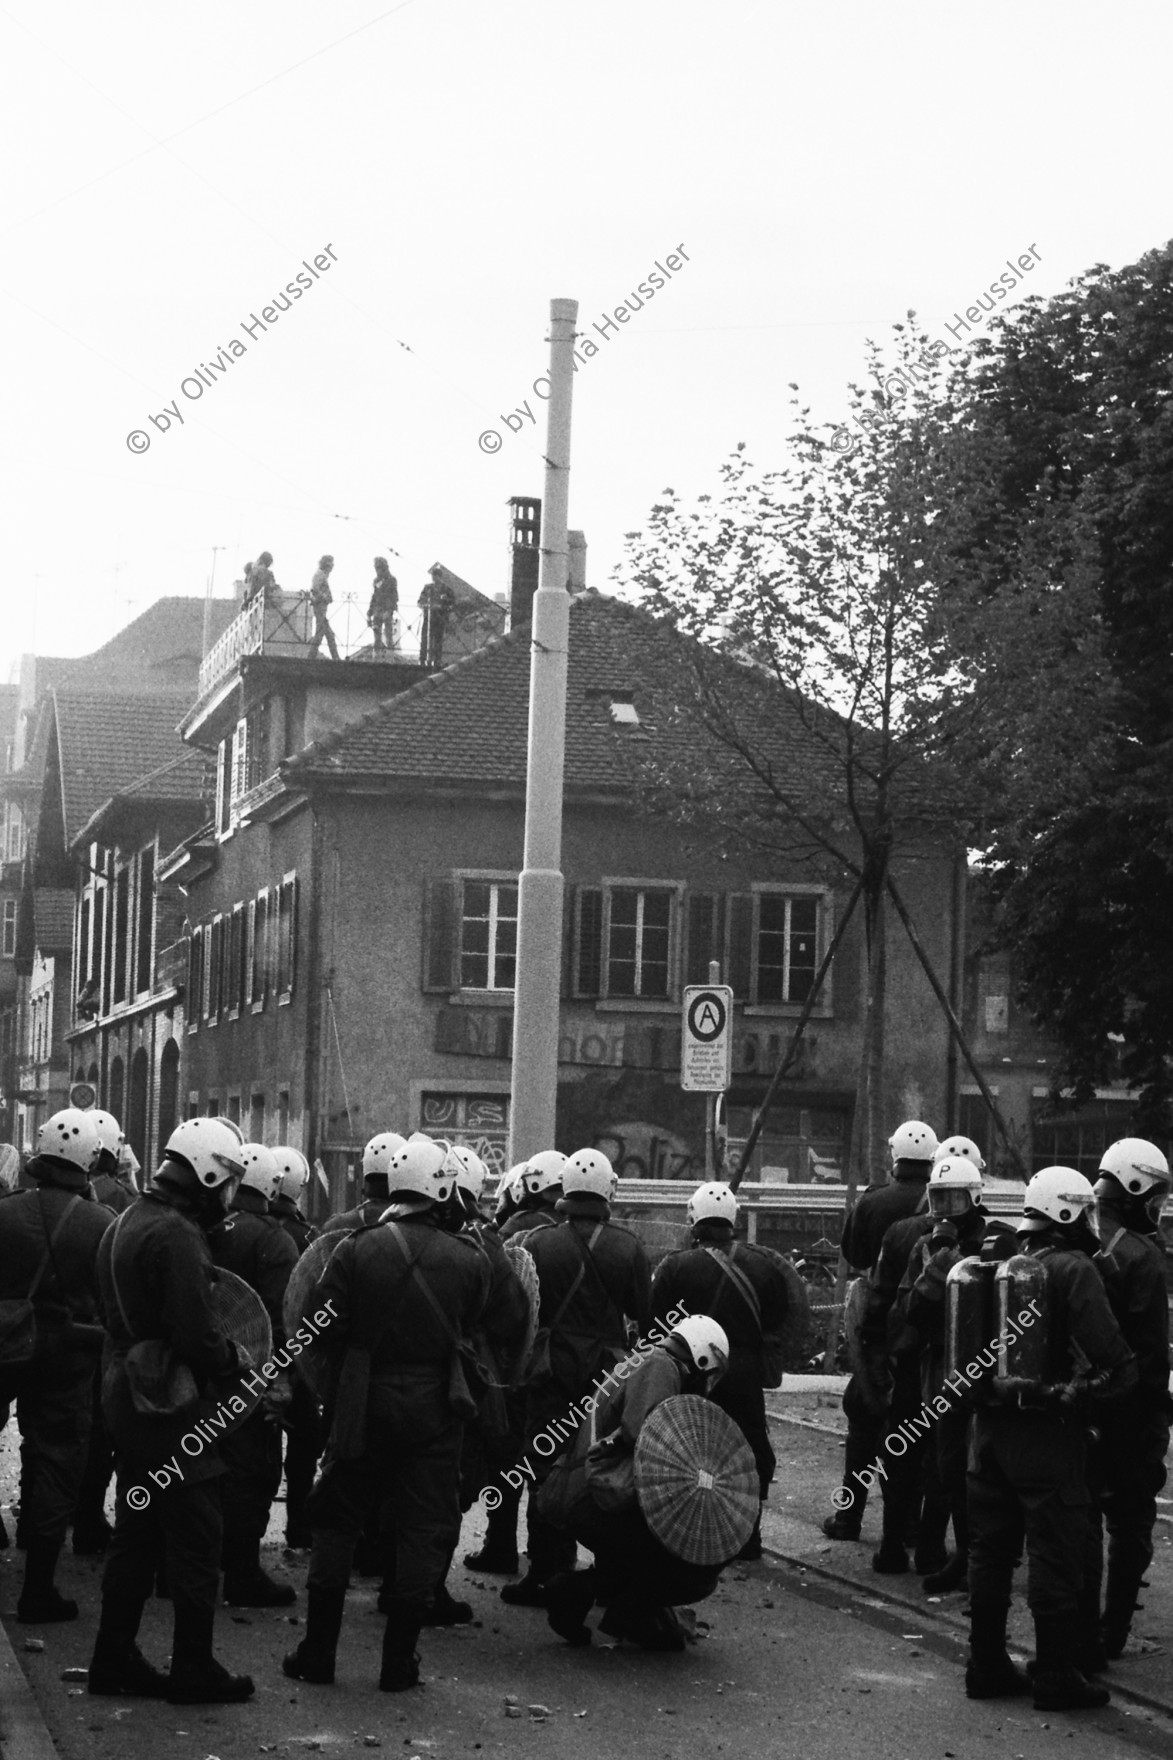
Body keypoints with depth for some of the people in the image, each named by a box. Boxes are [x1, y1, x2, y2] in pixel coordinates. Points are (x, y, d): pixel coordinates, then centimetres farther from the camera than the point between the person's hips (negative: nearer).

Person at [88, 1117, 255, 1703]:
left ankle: (114, 1659, 23)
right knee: (196, 1543, 1)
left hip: (127, 1396, 10)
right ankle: (194, 1670, 8)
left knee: (136, 1534, 18)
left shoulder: (126, 1224, 11)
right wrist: (243, 1366, -9)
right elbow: (197, 1334, -26)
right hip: (175, 1409, -10)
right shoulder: (176, 1236, -21)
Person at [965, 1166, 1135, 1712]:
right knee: (1055, 1558, 0)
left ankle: (986, 1664, 21)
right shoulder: (1073, 1270, -12)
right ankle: (1058, 1676, 5)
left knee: (990, 1550, 14)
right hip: (1048, 1436, -7)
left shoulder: (1001, 1268, 10)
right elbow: (1107, 1354, -19)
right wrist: (1105, 1392, -3)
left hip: (992, 1426, 7)